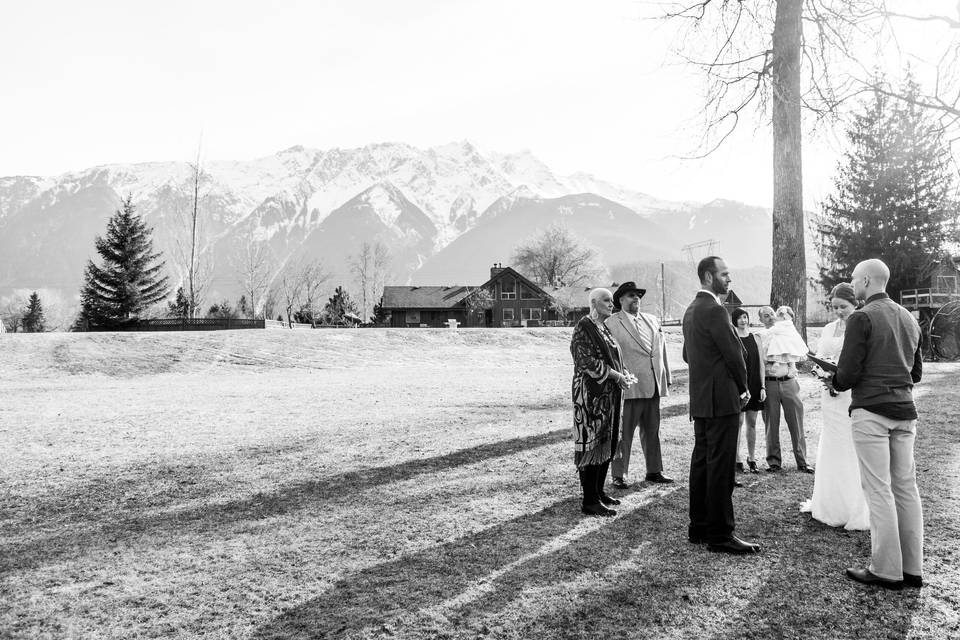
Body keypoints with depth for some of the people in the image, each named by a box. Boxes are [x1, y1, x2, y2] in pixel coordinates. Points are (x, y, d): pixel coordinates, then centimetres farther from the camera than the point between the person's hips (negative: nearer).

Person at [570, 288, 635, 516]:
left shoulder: (604, 328, 16)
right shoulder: (584, 327, -11)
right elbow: (588, 361, -18)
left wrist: (623, 373, 3)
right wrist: (617, 375, -16)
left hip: (609, 394, 9)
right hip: (591, 393, -9)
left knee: (607, 443, 12)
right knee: (591, 442, -5)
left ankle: (598, 492, 24)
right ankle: (589, 501, 0)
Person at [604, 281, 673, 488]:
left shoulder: (651, 320, 18)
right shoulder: (611, 323, -2)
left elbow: (661, 350, 18)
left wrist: (666, 377, 12)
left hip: (653, 386, 6)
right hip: (629, 386, -6)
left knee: (652, 432, 14)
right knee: (624, 434, -1)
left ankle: (654, 471, 25)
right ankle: (619, 475, 7)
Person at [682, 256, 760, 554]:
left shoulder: (691, 310, 14)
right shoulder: (714, 310, -15)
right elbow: (734, 353, -15)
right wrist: (743, 387, 1)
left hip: (700, 398, 10)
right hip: (721, 398, -10)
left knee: (701, 462, 13)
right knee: (721, 466, -4)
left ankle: (699, 527, 22)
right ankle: (720, 534, 2)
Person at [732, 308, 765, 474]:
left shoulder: (755, 339, 10)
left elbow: (761, 364, 10)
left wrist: (762, 387, 4)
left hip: (754, 386, 4)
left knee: (752, 423, 8)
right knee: (738, 421, -3)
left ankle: (752, 459, 16)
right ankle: (737, 459, 5)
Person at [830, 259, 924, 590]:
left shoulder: (861, 318, -9)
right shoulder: (909, 319, 14)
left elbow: (848, 372, -13)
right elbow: (916, 372, 18)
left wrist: (837, 383, 7)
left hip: (871, 410, -7)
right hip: (905, 410, 7)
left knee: (879, 489, -3)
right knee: (906, 486, 10)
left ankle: (887, 570, 2)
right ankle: (912, 568, 15)